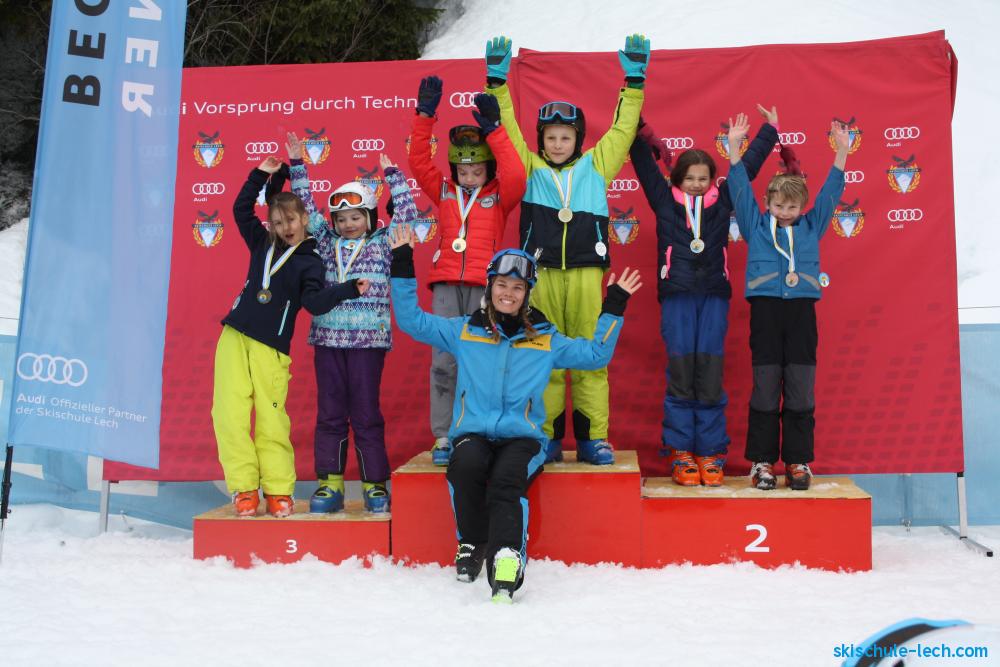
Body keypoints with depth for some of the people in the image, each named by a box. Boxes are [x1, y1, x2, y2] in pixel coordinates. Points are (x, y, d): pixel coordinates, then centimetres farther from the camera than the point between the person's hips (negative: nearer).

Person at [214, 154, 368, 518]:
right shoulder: (262, 243, 16)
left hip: (271, 348, -4)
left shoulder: (309, 261, 4)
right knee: (230, 414, -5)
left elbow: (314, 300, -11)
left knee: (271, 419, -7)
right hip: (234, 338, 4)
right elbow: (241, 208, 23)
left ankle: (278, 490, 5)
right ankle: (244, 489, 3)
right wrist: (261, 174, 17)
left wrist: (348, 289, -24)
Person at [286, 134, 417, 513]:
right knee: (329, 413, 6)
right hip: (328, 339, 3)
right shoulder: (326, 241, 13)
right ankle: (329, 483, 13)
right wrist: (297, 165, 15)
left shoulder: (382, 243, 6)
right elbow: (307, 207, 17)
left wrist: (392, 174, -1)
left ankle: (376, 484, 10)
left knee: (366, 414, 1)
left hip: (367, 340, -3)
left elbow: (406, 213, -1)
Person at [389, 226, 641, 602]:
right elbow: (412, 320, 9)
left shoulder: (545, 339, 12)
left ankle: (507, 559, -35)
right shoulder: (464, 331, 10)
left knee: (507, 476, -33)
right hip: (473, 433, 0)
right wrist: (402, 267, 2)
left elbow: (596, 354, 13)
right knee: (466, 465, -33)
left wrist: (613, 307, 6)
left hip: (523, 437, 0)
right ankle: (472, 544, -12)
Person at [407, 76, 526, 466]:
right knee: (443, 361, -2)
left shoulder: (499, 196, 7)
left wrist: (494, 130, -13)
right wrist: (425, 115, 0)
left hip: (484, 286, -2)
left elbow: (515, 177, -12)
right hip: (447, 284, 2)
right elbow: (418, 161, 8)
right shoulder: (444, 192, 15)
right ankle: (443, 437, 5)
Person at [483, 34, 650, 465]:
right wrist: (497, 81, 5)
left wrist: (634, 81, 10)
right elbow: (507, 130, 12)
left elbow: (622, 131, 15)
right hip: (541, 275, 0)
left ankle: (593, 438, 6)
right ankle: (547, 439, 9)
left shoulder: (595, 165, 16)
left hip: (585, 274, 0)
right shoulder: (530, 167, 15)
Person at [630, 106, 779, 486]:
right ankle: (680, 451, 2)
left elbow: (748, 166, 21)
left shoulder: (722, 200, 13)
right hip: (676, 296, -1)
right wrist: (637, 127, 5)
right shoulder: (665, 200, 10)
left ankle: (711, 452, 4)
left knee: (710, 372, -2)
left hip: (714, 296, 1)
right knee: (680, 371, -5)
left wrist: (769, 130, 29)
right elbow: (645, 165, 9)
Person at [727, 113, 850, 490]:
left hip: (802, 310, 2)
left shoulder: (811, 227, 16)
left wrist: (841, 152, 4)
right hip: (765, 307, -1)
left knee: (801, 389, 1)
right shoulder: (756, 226, 11)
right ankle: (762, 460, 6)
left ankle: (798, 460, 8)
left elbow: (831, 192, 13)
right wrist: (734, 148, 0)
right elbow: (741, 188, 7)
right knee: (765, 386, -1)